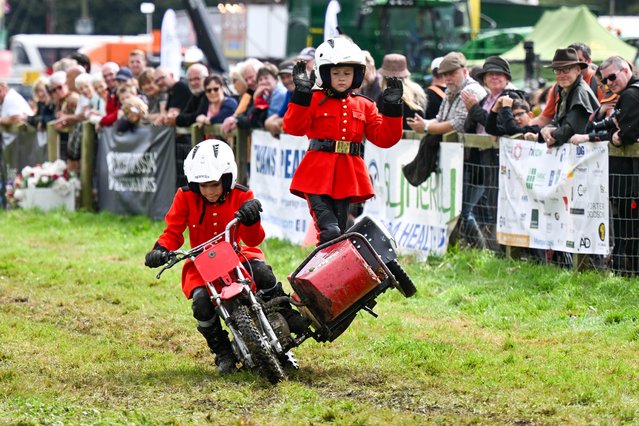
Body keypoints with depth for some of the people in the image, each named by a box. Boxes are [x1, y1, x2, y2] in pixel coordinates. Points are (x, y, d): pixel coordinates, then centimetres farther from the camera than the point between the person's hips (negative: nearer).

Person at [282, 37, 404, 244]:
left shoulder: (365, 106, 14)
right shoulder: (314, 101, 3)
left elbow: (384, 138, 9)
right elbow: (293, 127, -11)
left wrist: (392, 108, -3)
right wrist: (302, 94, -19)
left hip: (348, 177, 4)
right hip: (318, 174, -4)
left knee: (339, 233, 8)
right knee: (330, 231, -23)